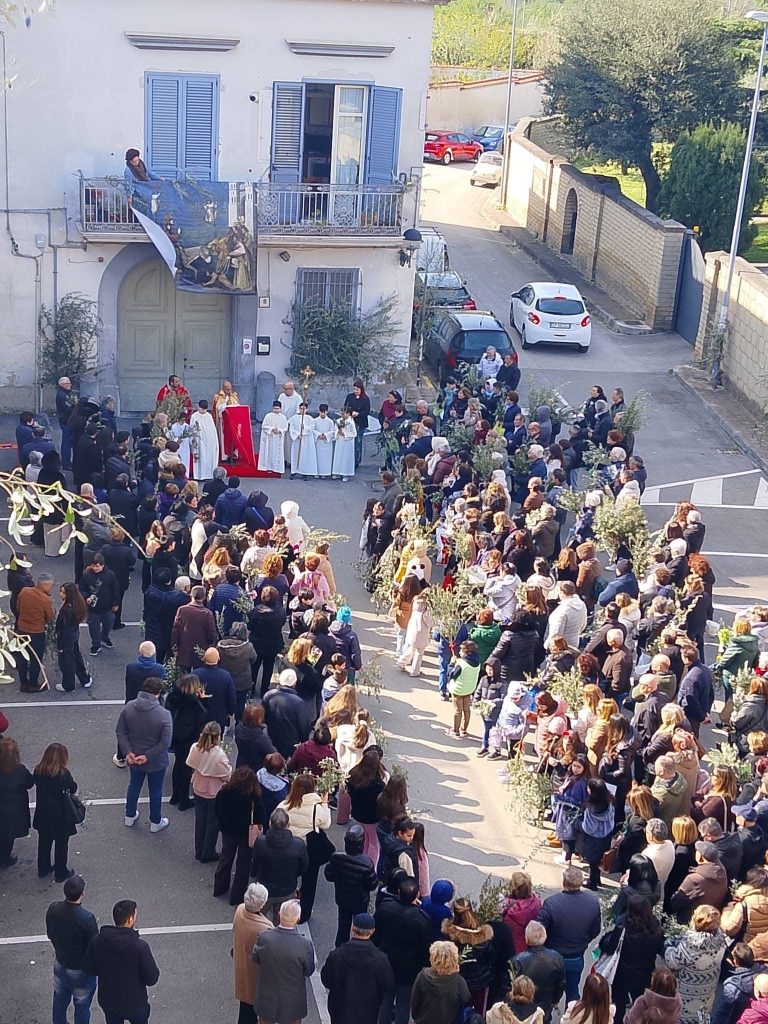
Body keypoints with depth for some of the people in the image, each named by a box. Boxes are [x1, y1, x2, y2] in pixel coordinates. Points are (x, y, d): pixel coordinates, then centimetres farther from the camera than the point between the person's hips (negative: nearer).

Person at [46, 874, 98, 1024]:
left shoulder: (53, 909, -18)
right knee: (82, 1006, 18)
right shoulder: (87, 918, -34)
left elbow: (50, 934, 1)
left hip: (60, 963, 5)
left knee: (60, 1001, 27)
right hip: (80, 970, -5)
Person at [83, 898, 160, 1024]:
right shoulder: (140, 947, -29)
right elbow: (152, 979, -21)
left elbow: (89, 969, -4)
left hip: (107, 1001, 4)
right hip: (134, 1003, -3)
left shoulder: (96, 941, -17)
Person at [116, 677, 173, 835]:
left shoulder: (129, 707, -15)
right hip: (156, 762, -3)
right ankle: (155, 822, 37)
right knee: (155, 790, 19)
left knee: (134, 786, 27)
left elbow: (120, 731, -8)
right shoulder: (164, 715, -27)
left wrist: (128, 752, -8)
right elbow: (165, 743, -25)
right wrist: (148, 756, -17)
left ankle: (130, 817, 46)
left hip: (134, 758, 4)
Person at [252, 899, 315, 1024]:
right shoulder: (305, 945, -30)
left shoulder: (264, 937, -26)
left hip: (267, 998, 1)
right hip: (293, 1002, -1)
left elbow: (255, 959, -6)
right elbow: (309, 972, -12)